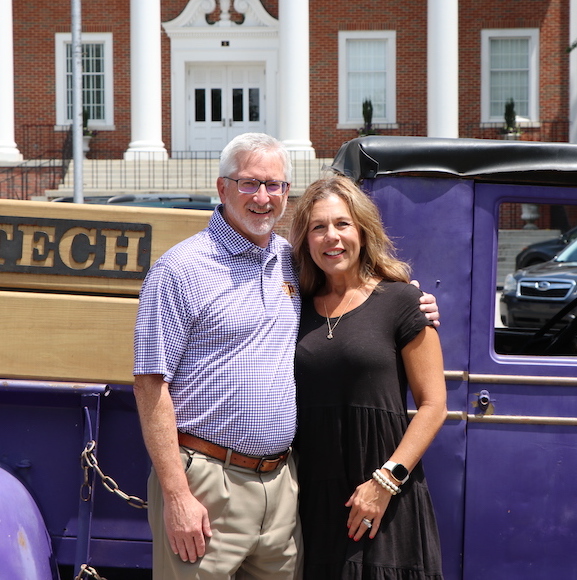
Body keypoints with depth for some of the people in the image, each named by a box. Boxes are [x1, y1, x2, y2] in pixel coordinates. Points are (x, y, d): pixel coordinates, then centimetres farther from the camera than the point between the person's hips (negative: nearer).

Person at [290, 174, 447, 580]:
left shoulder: (400, 301, -2)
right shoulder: (298, 307, 10)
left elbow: (433, 406, -4)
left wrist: (386, 481, -12)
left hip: (386, 502, -3)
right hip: (313, 499, 4)